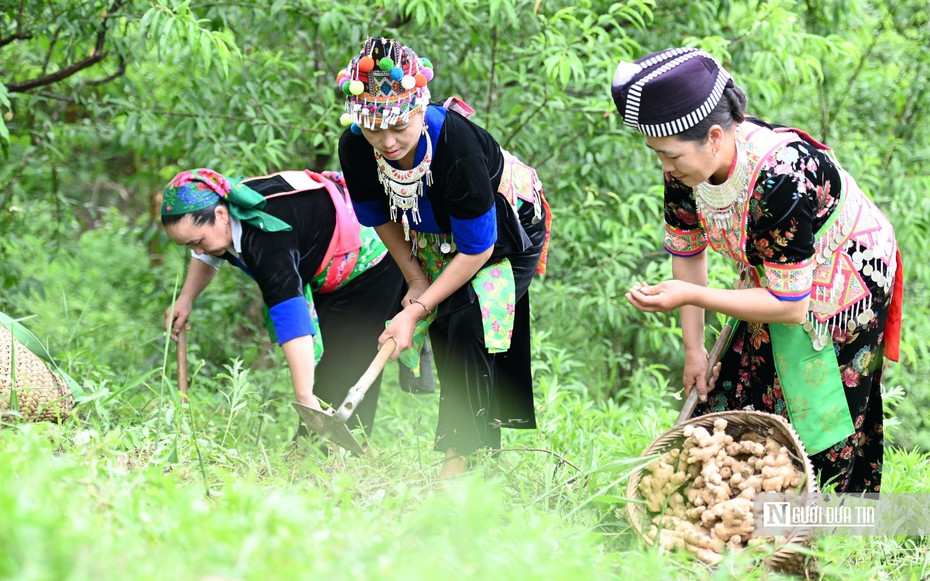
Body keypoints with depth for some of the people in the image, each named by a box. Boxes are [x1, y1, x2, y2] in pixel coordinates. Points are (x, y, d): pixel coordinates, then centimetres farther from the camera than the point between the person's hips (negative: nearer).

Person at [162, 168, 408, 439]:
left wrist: (305, 397, -51)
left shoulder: (266, 238, -40)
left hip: (368, 266, -10)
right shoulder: (225, 200, -11)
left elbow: (291, 316, -47)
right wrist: (185, 300, 5)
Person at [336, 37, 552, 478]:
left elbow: (476, 249, -30)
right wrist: (416, 281, -3)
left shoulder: (456, 146, -41)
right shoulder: (355, 149, -25)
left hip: (506, 230, -6)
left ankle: (459, 459, -19)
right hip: (434, 235, 6)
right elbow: (380, 218, -2)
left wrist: (416, 311, -27)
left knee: (467, 322, -21)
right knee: (444, 336, 3)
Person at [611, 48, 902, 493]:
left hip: (845, 285, -7)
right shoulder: (688, 162, -18)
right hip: (772, 278, 7)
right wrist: (693, 349, -3)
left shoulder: (781, 180, -39)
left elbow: (789, 306, -32)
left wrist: (690, 296, -36)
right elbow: (687, 252, -2)